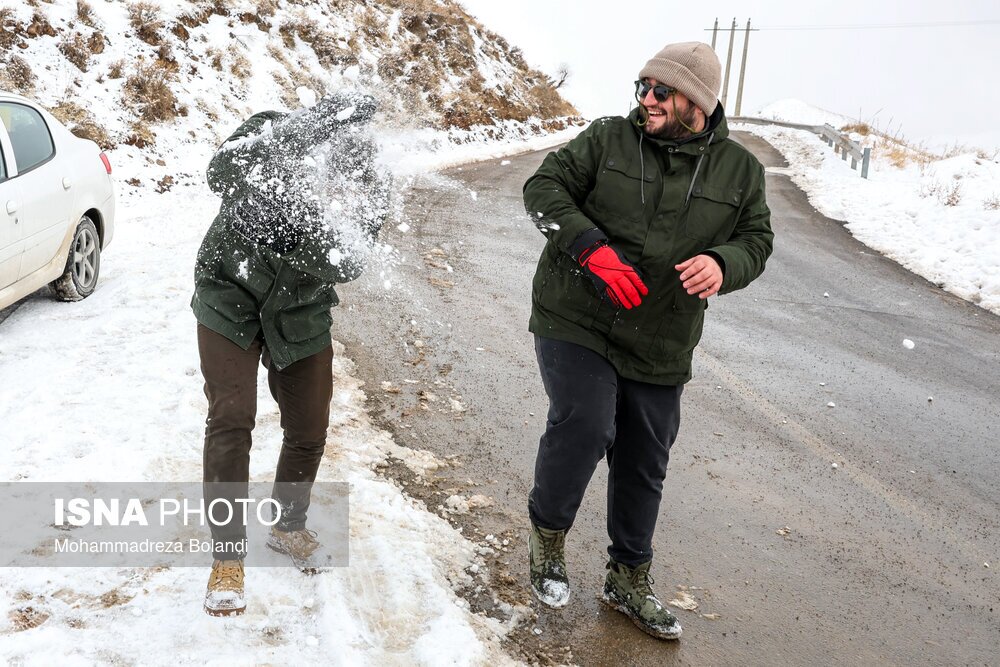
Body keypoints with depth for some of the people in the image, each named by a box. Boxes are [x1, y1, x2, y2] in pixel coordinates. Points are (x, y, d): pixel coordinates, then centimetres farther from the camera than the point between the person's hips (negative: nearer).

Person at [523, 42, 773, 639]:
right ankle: (548, 532, 9)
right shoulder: (608, 138, -3)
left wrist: (722, 264, -18)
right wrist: (591, 248, -22)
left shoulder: (740, 169, 3)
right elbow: (545, 187, -5)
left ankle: (630, 579, 34)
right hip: (575, 321, -3)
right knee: (584, 427, -22)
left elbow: (756, 238, 8)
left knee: (645, 465, 12)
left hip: (661, 348, 3)